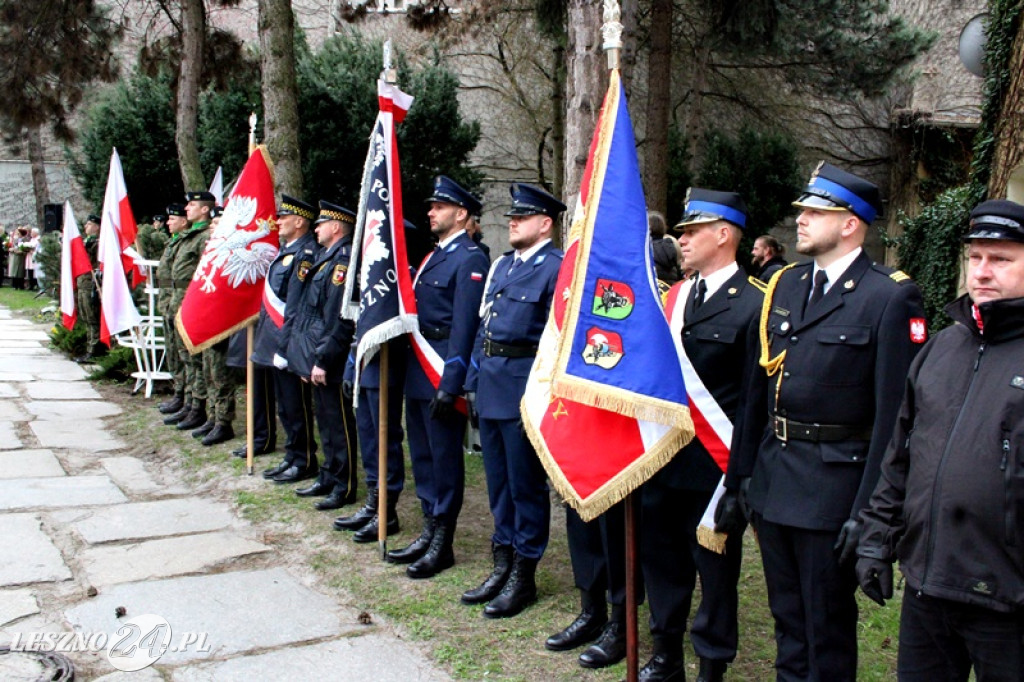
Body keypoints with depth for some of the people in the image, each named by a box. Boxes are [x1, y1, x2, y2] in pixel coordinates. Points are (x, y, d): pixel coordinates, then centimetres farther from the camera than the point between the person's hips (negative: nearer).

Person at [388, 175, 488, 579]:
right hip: (418, 369, 9)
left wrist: (450, 383, -23)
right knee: (422, 454, 15)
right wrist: (411, 370, 12)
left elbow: (464, 326, -19)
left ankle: (442, 544, 11)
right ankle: (430, 531, 27)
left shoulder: (469, 259, -12)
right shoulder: (434, 256, 17)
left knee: (445, 457, 1)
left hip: (443, 372, -9)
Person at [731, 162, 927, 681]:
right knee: (787, 618, 20)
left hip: (832, 484, -6)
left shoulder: (890, 297, -12)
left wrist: (868, 510, -17)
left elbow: (893, 413, -15)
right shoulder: (785, 286, 8)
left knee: (828, 626, 10)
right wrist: (744, 469, 10)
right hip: (773, 478, 6)